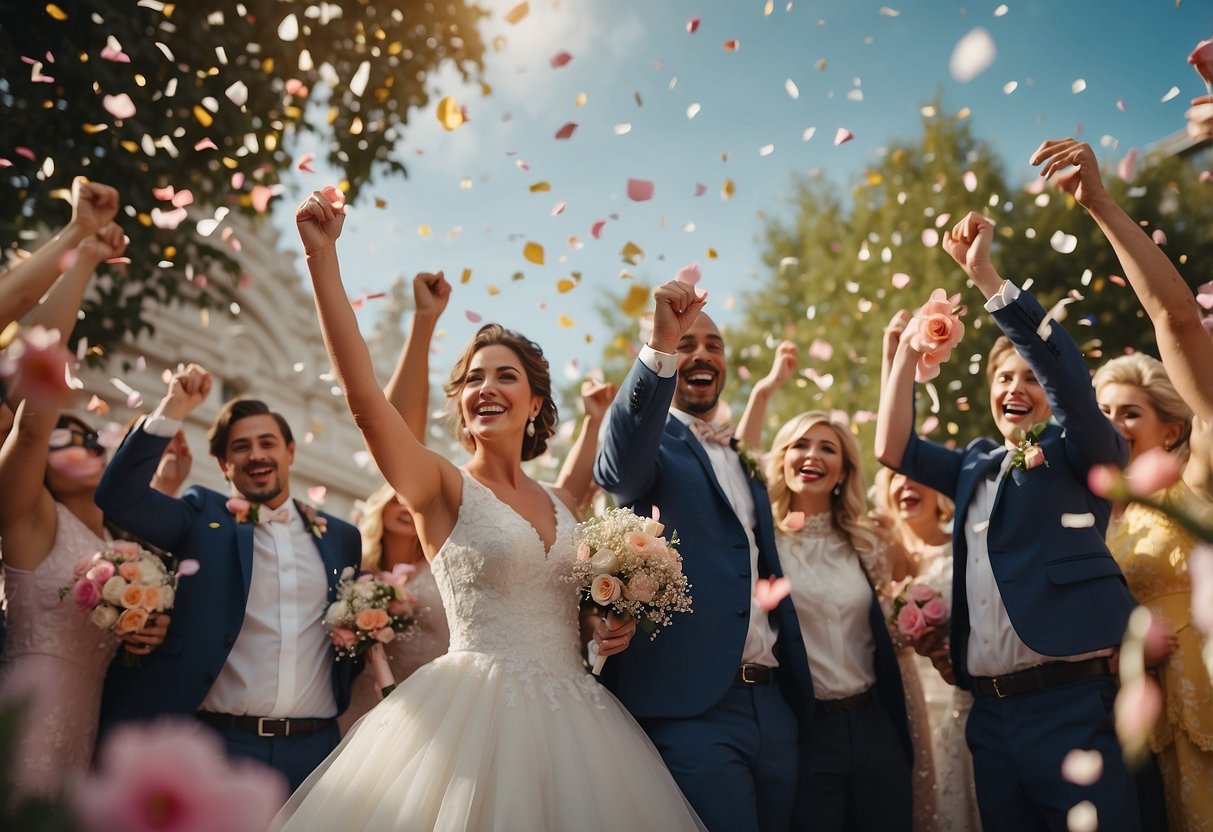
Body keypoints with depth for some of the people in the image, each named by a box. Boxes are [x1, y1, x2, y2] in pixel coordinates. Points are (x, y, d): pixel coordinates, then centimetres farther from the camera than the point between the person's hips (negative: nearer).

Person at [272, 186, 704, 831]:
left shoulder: (561, 504, 11)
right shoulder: (443, 490, -3)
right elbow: (363, 396, -18)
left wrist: (617, 624, 2)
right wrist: (322, 257, -22)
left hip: (572, 714, 5)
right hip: (478, 711, -5)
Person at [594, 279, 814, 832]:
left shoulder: (746, 467, 20)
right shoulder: (652, 447, 0)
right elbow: (618, 466, -26)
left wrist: (798, 697, 20)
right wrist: (660, 346, -38)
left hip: (773, 706, 7)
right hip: (691, 709, -6)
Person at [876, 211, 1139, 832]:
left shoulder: (1080, 453, 3)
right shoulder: (976, 465, 17)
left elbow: (1072, 378, -14)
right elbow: (891, 448, 10)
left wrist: (986, 276, -17)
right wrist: (908, 348, 8)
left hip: (1072, 704, -5)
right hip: (989, 711, 6)